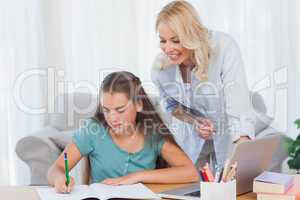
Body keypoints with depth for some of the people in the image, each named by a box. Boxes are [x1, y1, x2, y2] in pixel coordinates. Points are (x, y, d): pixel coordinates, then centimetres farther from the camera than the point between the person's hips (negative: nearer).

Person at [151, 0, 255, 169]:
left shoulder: (224, 47, -29)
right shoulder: (160, 67, -18)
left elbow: (238, 104, -37)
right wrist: (194, 121, -15)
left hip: (228, 136, -2)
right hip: (189, 140, 2)